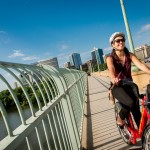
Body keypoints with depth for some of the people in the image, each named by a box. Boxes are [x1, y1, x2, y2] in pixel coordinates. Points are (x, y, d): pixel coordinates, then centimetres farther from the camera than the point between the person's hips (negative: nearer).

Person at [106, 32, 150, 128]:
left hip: (129, 85, 4)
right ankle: (120, 119, -1)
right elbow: (111, 70, -33)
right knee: (130, 103, -29)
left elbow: (140, 65, -20)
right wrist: (113, 79, -56)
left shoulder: (130, 55, -3)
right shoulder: (110, 58, -12)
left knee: (136, 109, -4)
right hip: (117, 87, -4)